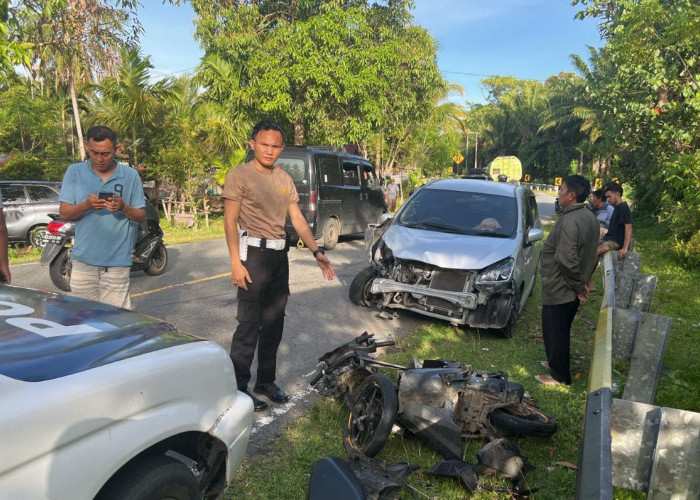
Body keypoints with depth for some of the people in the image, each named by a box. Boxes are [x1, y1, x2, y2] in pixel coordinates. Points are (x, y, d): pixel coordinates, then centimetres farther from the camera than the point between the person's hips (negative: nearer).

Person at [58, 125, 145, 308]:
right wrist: (86, 205, -18)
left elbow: (141, 217, 5)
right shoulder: (75, 172, 5)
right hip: (84, 260, 2)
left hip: (118, 261, -1)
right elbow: (64, 213, 2)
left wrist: (124, 207, -16)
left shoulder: (130, 175, 3)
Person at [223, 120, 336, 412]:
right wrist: (236, 263, -18)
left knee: (274, 323, 12)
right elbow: (230, 222, -10)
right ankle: (239, 387, 7)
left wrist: (316, 252, 3)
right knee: (249, 325, -5)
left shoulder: (284, 179, 13)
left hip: (279, 255, 7)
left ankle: (266, 381, 25)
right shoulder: (240, 175, -5)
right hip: (254, 253, -6)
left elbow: (297, 219, 12)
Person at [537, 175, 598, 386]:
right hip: (573, 289, 9)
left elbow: (566, 260, -28)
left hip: (559, 289, -9)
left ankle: (559, 376, 17)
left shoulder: (569, 221, -26)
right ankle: (557, 362, 39)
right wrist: (582, 282, 18)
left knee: (555, 332, 5)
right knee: (562, 330, 23)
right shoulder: (589, 217, 7)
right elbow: (588, 253, 14)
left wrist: (578, 285, -15)